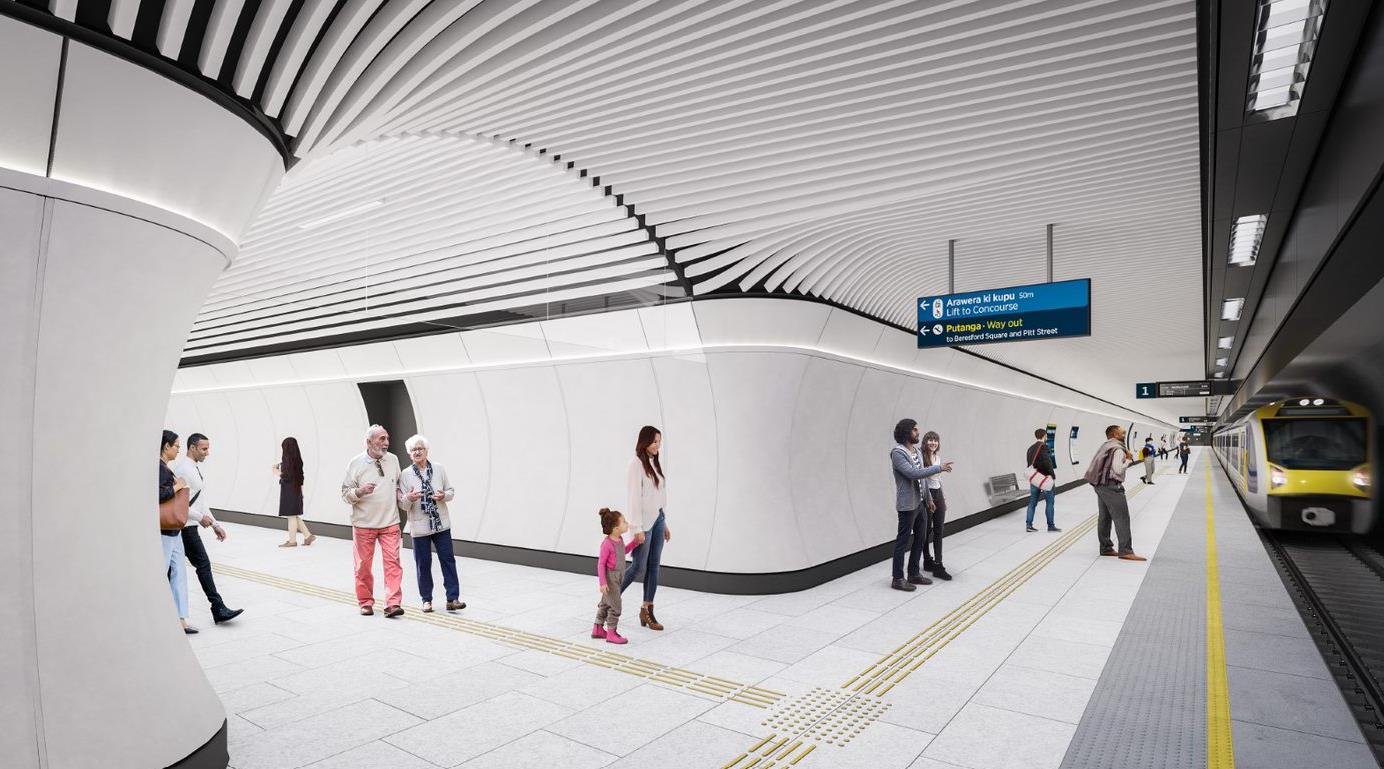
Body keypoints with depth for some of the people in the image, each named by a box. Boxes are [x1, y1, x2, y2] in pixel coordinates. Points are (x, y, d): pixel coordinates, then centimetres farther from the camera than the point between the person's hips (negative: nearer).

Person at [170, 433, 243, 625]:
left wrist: (215, 524, 17)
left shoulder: (195, 469, 15)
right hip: (186, 527, -10)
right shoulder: (183, 469, -15)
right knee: (203, 564, -8)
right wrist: (200, 517, -17)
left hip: (188, 527, 10)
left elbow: (201, 502, 19)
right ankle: (218, 609, -6)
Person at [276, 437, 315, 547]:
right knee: (294, 516, 16)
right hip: (296, 489, 8)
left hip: (289, 490, -8)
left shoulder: (287, 459, -16)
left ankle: (292, 540, 9)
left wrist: (276, 471, -3)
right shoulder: (297, 459, 8)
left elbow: (286, 475, -18)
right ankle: (308, 535, 16)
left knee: (291, 516, 1)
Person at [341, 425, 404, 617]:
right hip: (364, 523, -2)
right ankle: (366, 603, 22)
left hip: (390, 522, 2)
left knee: (392, 562, -7)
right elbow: (345, 493, -3)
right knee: (364, 565, 8)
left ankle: (392, 603, -6)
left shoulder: (393, 460, 6)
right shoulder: (356, 463, -4)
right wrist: (360, 491, -22)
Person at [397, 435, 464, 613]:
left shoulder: (439, 469, 3)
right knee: (423, 564, 7)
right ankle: (427, 600, 21)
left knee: (448, 560, -1)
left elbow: (451, 491, 10)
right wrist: (409, 499, -23)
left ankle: (453, 598, 3)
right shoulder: (405, 475, -1)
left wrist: (444, 496, -12)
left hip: (441, 523, 1)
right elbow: (402, 505, -1)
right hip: (419, 526, -1)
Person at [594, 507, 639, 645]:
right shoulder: (607, 544, -25)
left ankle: (598, 629, 32)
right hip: (610, 577, -9)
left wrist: (635, 542, 14)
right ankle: (611, 634, 8)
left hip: (617, 577, 9)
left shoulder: (620, 539, 1)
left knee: (605, 603, 19)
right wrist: (602, 583, -22)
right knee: (615, 606, -4)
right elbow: (601, 563, -21)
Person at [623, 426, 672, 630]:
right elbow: (634, 498, -16)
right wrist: (637, 529, -18)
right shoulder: (636, 464, -12)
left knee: (654, 566, 8)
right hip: (643, 522, -7)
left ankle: (647, 611, 15)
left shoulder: (655, 463, 11)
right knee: (639, 567, -2)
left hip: (657, 519, 7)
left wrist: (665, 523, 15)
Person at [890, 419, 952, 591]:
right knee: (903, 541, -1)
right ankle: (898, 579, 8)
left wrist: (928, 498, 16)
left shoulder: (918, 452, 12)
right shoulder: (897, 453, -16)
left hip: (920, 503, 9)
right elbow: (913, 473, -25)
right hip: (907, 505, -9)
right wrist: (939, 468, -21)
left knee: (921, 538, 15)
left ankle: (914, 574, 27)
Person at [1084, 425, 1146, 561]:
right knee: (1122, 518, -7)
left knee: (1104, 517, 13)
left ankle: (1106, 548, 19)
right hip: (1111, 486, -10)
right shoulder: (1118, 449, -13)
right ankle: (1125, 551, -8)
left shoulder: (1105, 446, 15)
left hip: (1099, 485, 10)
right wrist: (1128, 460, -5)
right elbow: (1118, 469, -21)